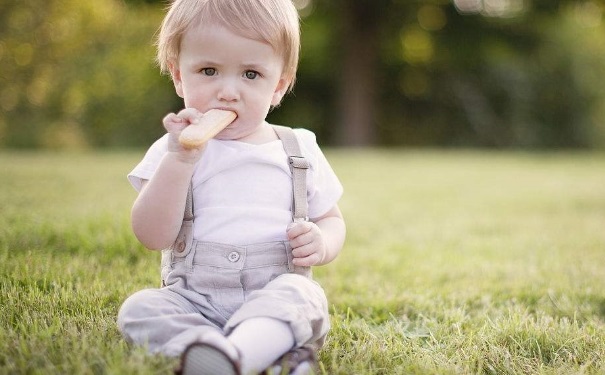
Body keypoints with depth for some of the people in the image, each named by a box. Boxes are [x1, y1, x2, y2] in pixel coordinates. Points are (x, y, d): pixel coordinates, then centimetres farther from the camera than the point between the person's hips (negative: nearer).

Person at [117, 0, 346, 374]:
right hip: (193, 298, 0)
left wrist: (322, 242, -8)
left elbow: (332, 220, 18)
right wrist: (179, 159, -19)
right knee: (139, 308, -27)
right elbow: (153, 236, -8)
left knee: (304, 296, -31)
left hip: (273, 296, 0)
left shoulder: (300, 150, 9)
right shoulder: (173, 152, 4)